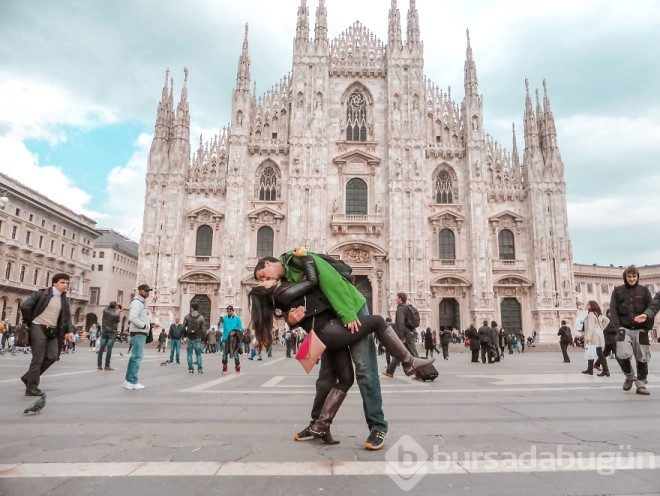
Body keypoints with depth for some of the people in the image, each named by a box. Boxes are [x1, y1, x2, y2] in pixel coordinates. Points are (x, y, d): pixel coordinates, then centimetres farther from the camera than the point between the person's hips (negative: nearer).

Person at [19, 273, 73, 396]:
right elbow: (24, 306, -15)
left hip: (53, 331, 6)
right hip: (39, 328, -6)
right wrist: (30, 322, -7)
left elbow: (67, 317, 12)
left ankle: (28, 377, 20)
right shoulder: (42, 293, -7)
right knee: (38, 358, -4)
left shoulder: (64, 299, 10)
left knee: (52, 357, -1)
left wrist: (69, 330, -2)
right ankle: (31, 387, 8)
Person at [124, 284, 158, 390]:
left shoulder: (142, 302, 21)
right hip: (138, 333, -10)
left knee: (135, 357, 14)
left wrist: (151, 324, 10)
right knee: (137, 357, -8)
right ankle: (132, 382, -4)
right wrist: (145, 326, -18)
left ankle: (129, 380, 21)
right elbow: (132, 318, -24)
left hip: (142, 333, 10)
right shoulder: (137, 302, -11)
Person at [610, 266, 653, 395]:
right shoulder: (617, 291, 6)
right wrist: (617, 327, -11)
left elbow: (651, 306, 3)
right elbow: (613, 310, 0)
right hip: (624, 328, -2)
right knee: (623, 354, -18)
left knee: (642, 358, 3)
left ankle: (641, 385, 18)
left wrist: (646, 315, -18)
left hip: (640, 329, 2)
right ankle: (630, 376, 9)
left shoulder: (644, 290, 10)